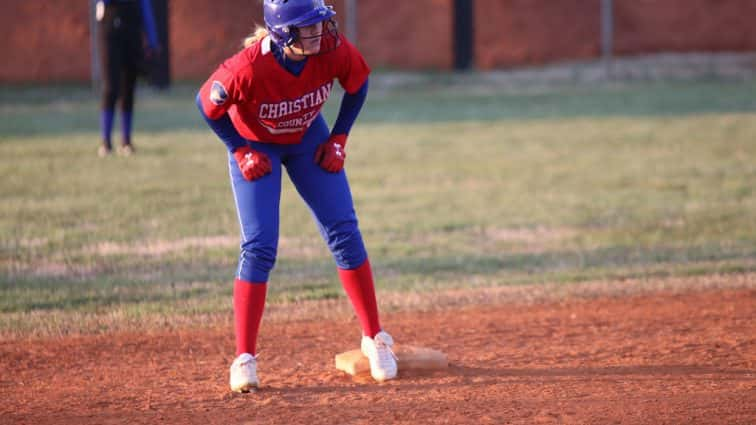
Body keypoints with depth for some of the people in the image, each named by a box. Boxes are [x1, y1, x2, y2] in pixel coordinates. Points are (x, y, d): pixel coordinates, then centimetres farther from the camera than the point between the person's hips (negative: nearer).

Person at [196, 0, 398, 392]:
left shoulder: (333, 50, -28)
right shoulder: (248, 68, -38)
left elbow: (358, 84, -5)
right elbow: (207, 105, -19)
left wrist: (338, 139, -9)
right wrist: (241, 151, -18)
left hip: (308, 139, 3)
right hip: (255, 146, -3)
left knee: (344, 232, -1)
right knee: (259, 248, -12)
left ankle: (374, 338, 13)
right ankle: (244, 359, -4)